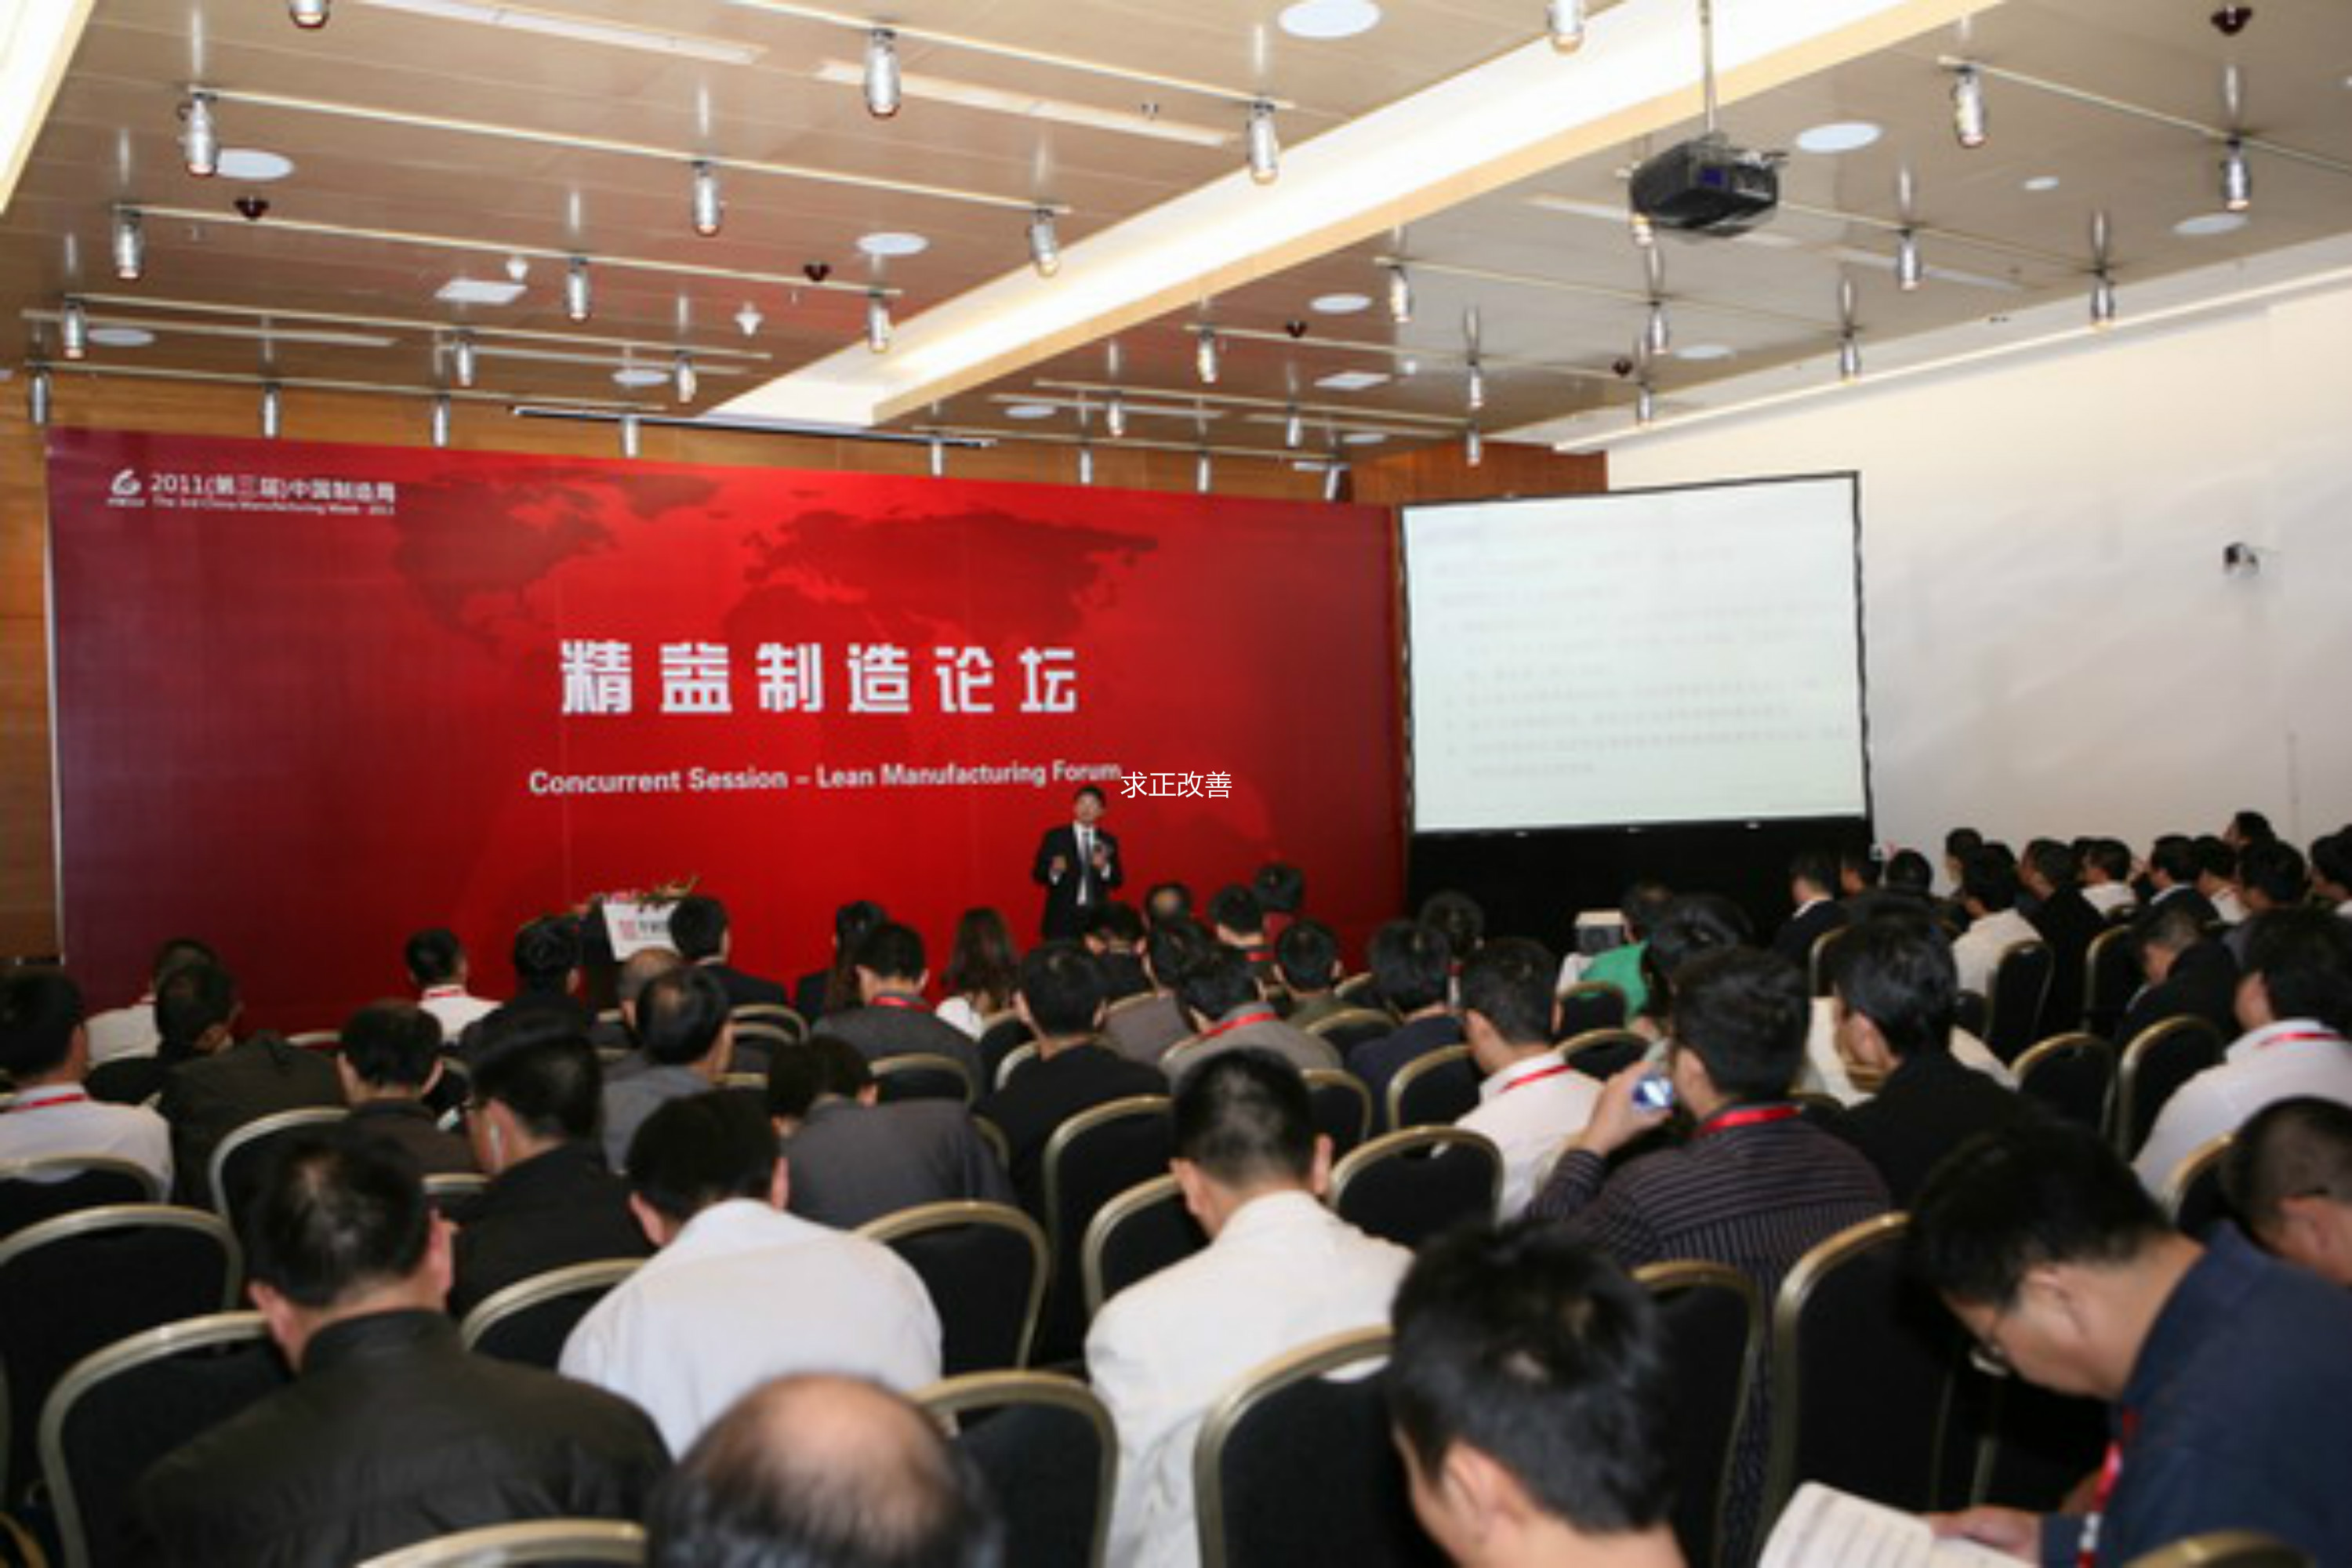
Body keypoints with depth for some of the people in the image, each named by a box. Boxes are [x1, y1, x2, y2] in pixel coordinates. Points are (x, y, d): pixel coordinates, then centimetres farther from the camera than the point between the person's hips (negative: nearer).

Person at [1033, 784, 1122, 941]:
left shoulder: (1108, 841, 10)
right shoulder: (1054, 837, 2)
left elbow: (1117, 881, 8)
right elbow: (1037, 875, 1)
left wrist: (1105, 867, -12)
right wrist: (1053, 871, -20)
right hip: (1062, 918, -2)